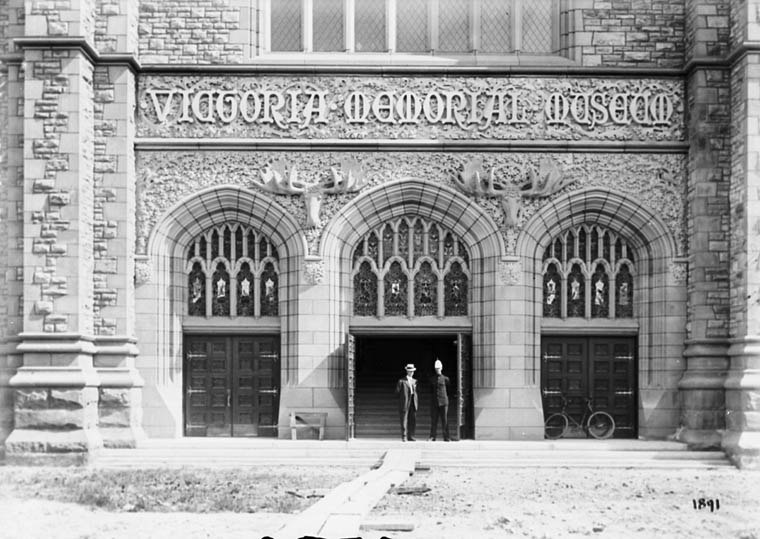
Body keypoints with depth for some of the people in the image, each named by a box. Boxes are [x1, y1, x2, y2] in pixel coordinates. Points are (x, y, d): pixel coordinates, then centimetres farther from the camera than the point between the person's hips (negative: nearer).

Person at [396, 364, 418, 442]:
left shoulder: (414, 381, 16)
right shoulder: (402, 381, -1)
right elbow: (397, 391, 3)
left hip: (413, 403, 5)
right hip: (404, 403, -5)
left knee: (413, 420, 1)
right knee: (404, 421, -4)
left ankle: (410, 436, 6)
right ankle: (404, 437, -1)